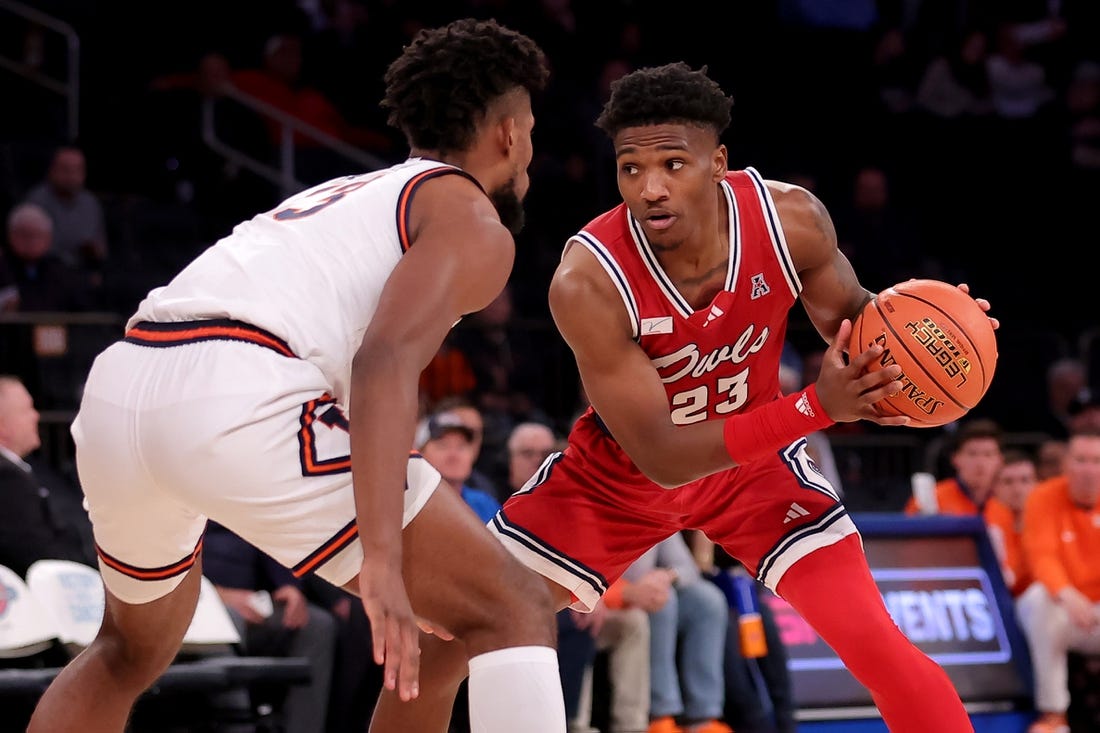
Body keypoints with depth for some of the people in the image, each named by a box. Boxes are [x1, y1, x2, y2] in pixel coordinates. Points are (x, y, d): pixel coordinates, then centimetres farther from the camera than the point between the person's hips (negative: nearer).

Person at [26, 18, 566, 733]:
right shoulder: (475, 223, 9)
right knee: (515, 615, -1)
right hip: (238, 399, -8)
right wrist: (382, 563, -19)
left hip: (119, 387, 8)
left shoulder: (342, 195, 35)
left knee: (132, 652, 34)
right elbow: (385, 363, -11)